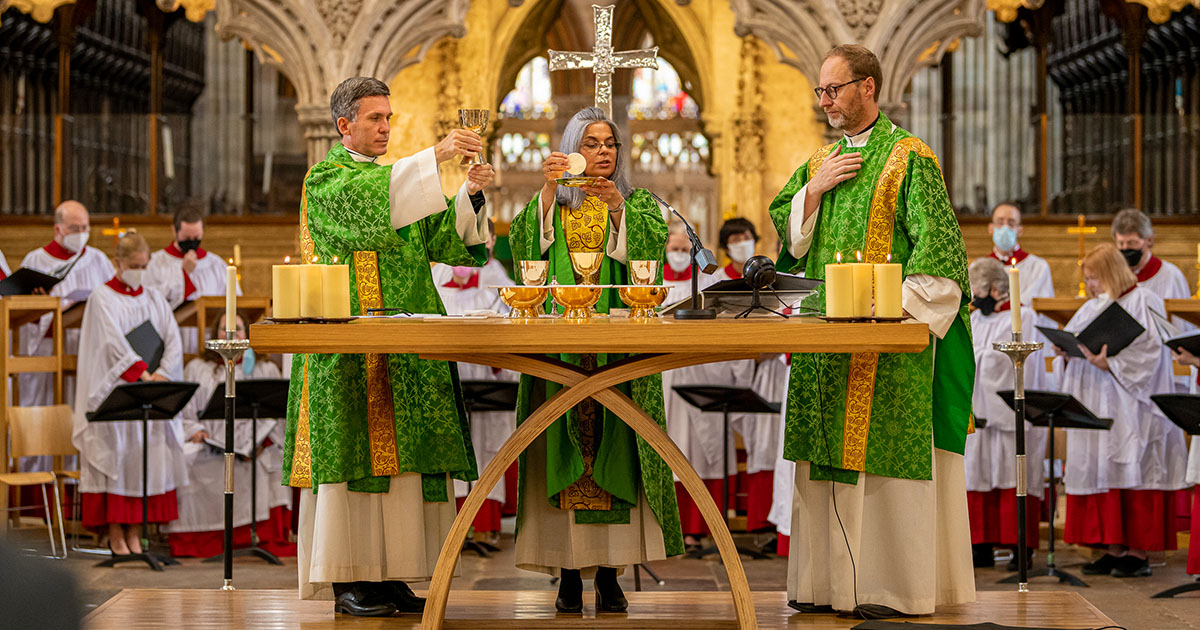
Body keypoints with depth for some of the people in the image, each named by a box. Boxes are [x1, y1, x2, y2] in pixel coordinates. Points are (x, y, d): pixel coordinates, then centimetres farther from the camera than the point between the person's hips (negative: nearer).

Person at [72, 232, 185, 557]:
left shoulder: (154, 298, 12)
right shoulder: (102, 298, -2)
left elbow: (173, 341, 5)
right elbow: (115, 341, -15)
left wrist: (162, 374, -11)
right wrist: (142, 373, -24)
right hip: (114, 391, -4)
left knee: (147, 455, 1)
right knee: (115, 454, -6)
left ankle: (135, 533, 5)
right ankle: (115, 535, -3)